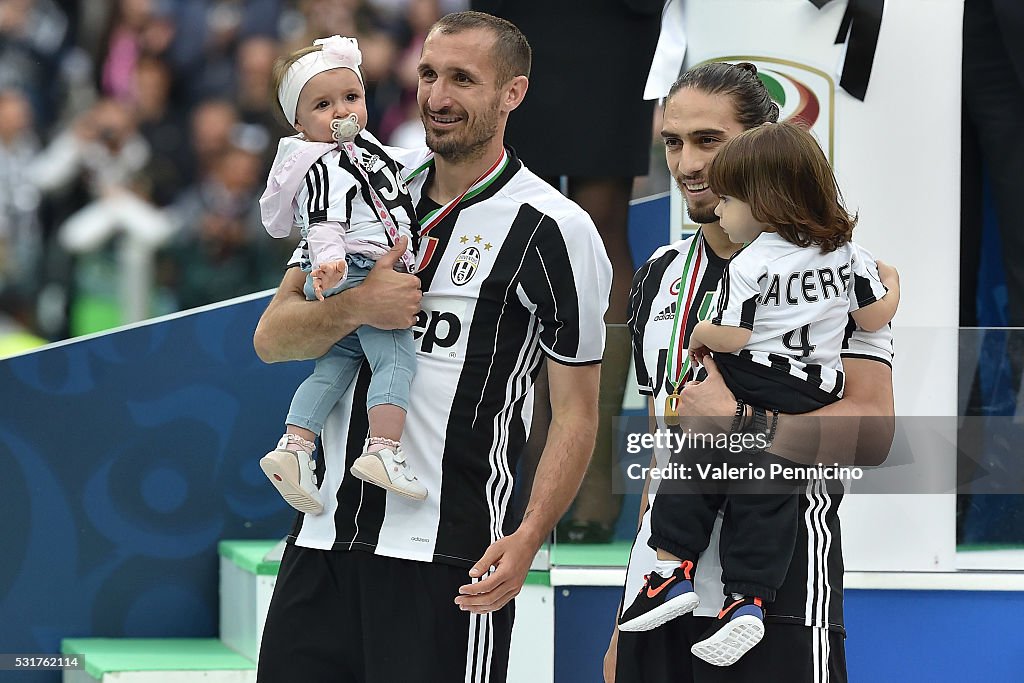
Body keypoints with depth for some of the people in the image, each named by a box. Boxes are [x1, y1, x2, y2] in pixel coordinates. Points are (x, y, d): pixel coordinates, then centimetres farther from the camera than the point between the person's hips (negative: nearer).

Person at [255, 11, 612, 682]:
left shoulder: (554, 231, -5)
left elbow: (576, 413, -4)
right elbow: (272, 339, 8)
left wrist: (528, 538, -18)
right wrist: (356, 308, -13)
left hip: (448, 555, -5)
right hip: (325, 534, 5)